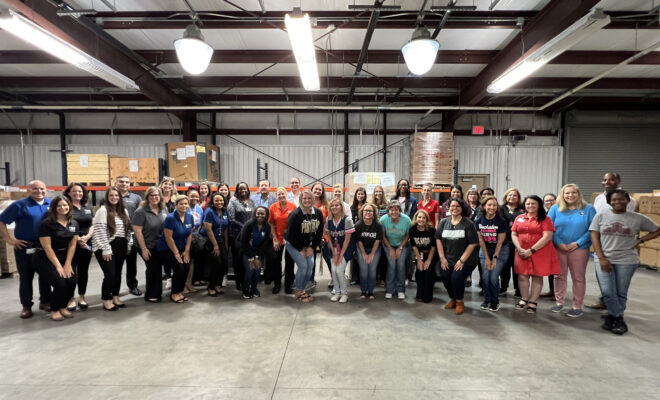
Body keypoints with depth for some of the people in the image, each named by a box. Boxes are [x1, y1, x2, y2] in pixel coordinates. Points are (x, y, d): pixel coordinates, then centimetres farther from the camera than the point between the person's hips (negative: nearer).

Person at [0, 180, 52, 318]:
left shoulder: (52, 204, 6)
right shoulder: (20, 205, -5)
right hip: (25, 247, -3)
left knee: (46, 275, 11)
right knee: (26, 277, 7)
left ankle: (45, 301, 25)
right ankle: (26, 306, 18)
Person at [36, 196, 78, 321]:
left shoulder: (74, 224, 3)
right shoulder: (46, 224, -12)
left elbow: (72, 245, 2)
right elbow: (47, 247, -13)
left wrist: (67, 264, -6)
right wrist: (58, 266, -15)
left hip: (65, 257, 4)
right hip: (46, 259, -4)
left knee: (72, 282, -14)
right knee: (60, 283, -19)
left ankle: (62, 307, 12)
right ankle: (54, 310, 7)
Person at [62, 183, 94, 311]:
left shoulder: (88, 208, 13)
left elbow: (92, 225, 10)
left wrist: (87, 236, -8)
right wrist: (77, 239, -15)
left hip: (86, 244, 4)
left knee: (83, 271, 10)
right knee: (71, 271, -4)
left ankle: (82, 297, 21)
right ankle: (71, 298, 8)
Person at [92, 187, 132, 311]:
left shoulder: (123, 211, 13)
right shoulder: (103, 210, -9)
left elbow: (128, 229, 16)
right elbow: (100, 231, -14)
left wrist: (129, 244, 10)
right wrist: (106, 249, -17)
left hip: (120, 247, 6)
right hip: (107, 247, -6)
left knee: (118, 273, 11)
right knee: (110, 274, -7)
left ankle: (115, 298, 23)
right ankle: (106, 301, 8)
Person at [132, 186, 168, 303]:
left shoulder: (164, 209, 2)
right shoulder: (141, 211, -15)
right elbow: (137, 230, -16)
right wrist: (144, 249, -16)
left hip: (161, 246, 5)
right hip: (148, 247, -5)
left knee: (158, 268, 12)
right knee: (153, 269, 1)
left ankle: (157, 293, 28)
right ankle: (150, 295, 19)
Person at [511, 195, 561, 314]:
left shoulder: (545, 219, -1)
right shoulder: (519, 218, 11)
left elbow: (547, 237, -11)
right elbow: (514, 235, 8)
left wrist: (531, 250, -15)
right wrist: (519, 249, -8)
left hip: (540, 252, -3)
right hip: (522, 253, 3)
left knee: (537, 277, 3)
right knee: (522, 276, 4)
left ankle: (533, 302, 14)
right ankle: (524, 300, 19)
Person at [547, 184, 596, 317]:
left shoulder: (588, 209, 0)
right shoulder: (555, 208, 3)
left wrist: (577, 243, -13)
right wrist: (559, 243, -11)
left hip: (579, 248, -1)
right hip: (558, 248, 1)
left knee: (578, 278, 6)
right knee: (559, 276, 10)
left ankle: (577, 306, 17)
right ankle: (559, 302, 23)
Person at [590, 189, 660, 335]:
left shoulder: (638, 218, 1)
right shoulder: (600, 216, 1)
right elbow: (594, 237, -1)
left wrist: (639, 241, -2)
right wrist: (602, 258, -8)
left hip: (626, 261, 0)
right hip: (604, 259, 0)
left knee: (621, 293, 6)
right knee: (607, 292, -4)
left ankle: (612, 316, 23)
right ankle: (618, 319, 16)